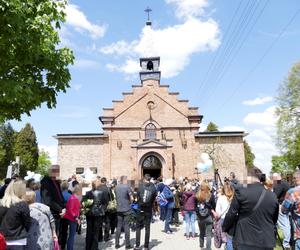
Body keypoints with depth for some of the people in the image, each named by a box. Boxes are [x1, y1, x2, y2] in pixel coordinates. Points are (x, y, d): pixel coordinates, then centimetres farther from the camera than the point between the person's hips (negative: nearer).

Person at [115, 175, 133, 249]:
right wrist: (130, 201, 7)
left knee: (119, 226, 12)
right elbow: (132, 198, -12)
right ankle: (127, 244, 9)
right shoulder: (127, 187, -12)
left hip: (119, 209, 4)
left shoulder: (116, 187, 3)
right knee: (126, 226, 3)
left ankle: (117, 244, 17)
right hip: (127, 209, -4)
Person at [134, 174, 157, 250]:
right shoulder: (153, 187, -5)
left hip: (140, 209, -1)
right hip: (149, 210, 1)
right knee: (147, 228, 9)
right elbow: (154, 199, -3)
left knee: (138, 227, 12)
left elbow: (137, 197, -3)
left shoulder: (140, 186, -7)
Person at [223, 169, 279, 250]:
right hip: (267, 242, 5)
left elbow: (231, 215, -7)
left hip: (246, 241, -4)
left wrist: (225, 229, 10)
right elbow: (274, 219, 15)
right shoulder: (273, 196, 2)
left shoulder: (241, 192, -13)